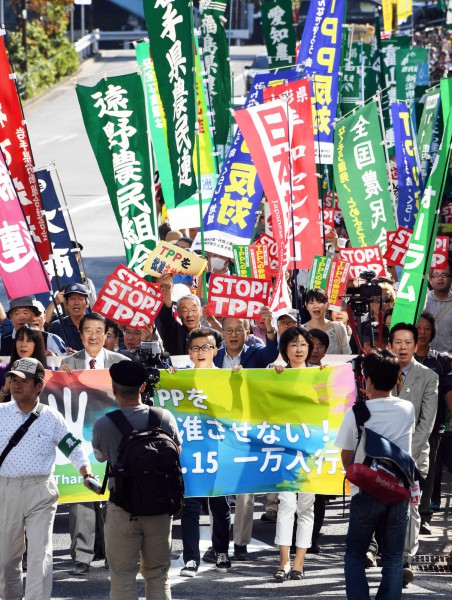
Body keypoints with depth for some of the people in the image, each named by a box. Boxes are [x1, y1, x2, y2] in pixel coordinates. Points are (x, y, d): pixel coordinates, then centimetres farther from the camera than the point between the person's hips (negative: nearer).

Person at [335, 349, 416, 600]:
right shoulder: (407, 410, -1)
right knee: (393, 558, 9)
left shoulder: (356, 413, -9)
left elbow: (346, 456, 0)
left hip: (366, 492, -2)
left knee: (355, 555, 11)